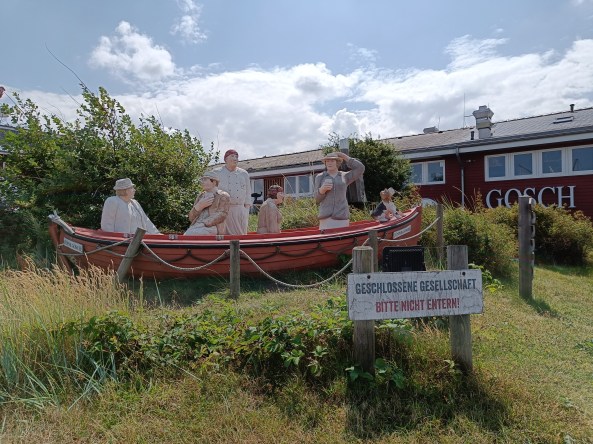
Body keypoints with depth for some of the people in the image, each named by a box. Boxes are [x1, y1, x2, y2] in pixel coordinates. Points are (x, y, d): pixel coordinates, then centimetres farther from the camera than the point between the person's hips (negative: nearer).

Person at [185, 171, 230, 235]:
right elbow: (191, 218, 15)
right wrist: (200, 206, -4)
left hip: (213, 228, -5)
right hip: (196, 228, 5)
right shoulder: (200, 196, 23)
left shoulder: (223, 196, 6)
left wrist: (203, 224, -17)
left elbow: (221, 215, -8)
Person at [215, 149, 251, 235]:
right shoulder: (218, 173, 6)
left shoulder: (244, 174, 13)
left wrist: (247, 210, 5)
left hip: (240, 210, 2)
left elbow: (248, 193, 13)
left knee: (241, 234, 2)